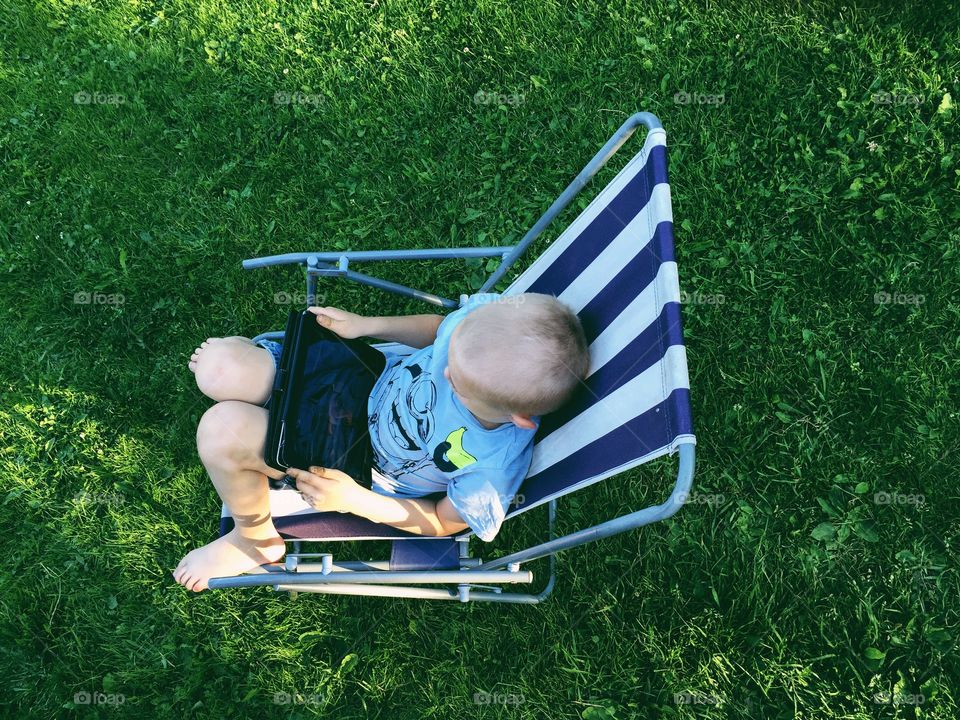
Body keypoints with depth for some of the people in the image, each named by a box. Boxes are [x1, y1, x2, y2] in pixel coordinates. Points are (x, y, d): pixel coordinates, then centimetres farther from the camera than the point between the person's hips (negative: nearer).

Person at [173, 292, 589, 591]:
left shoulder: (493, 471, -36)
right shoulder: (488, 316, -27)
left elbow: (441, 523, -14)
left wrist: (352, 500, -20)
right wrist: (365, 325, -6)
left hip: (365, 468, -4)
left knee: (224, 431, -23)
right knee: (221, 367, -9)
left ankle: (256, 540, 11)